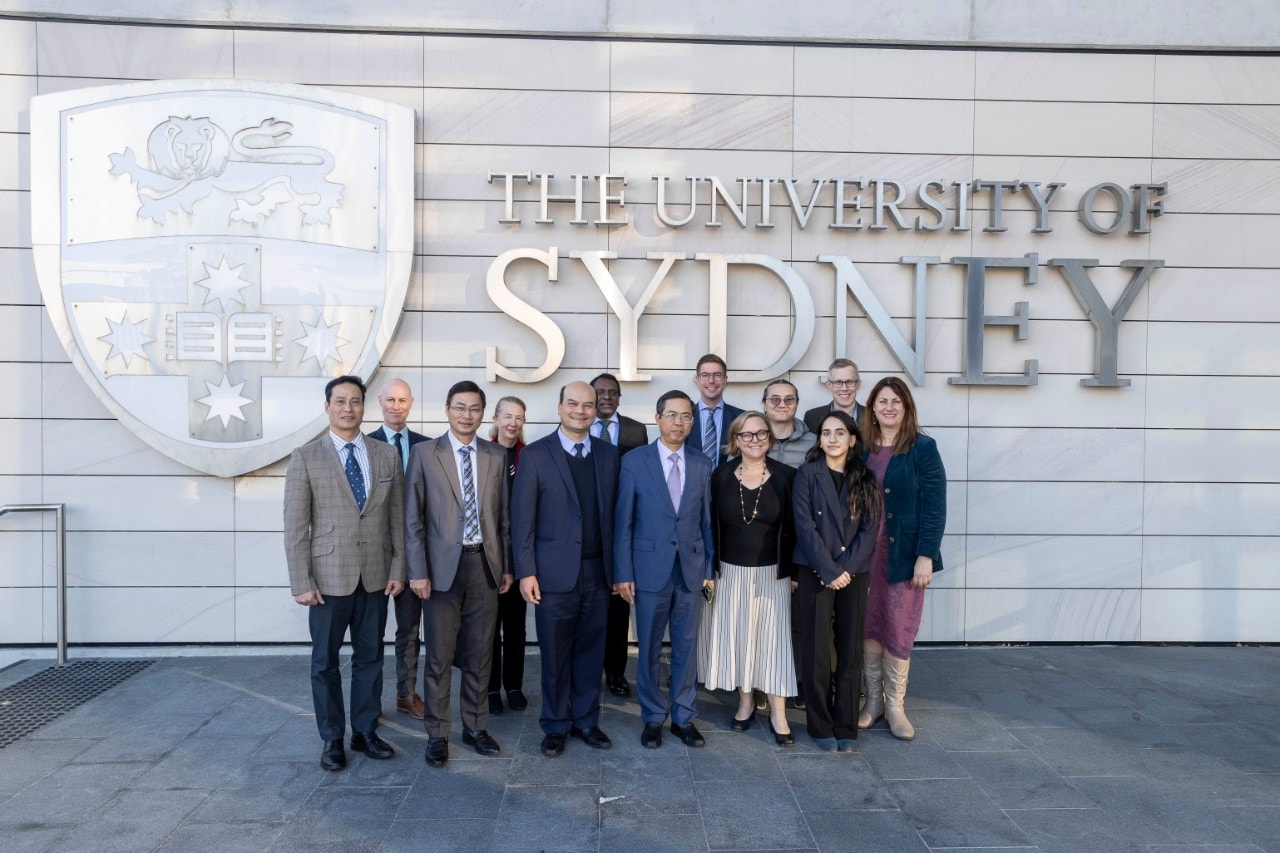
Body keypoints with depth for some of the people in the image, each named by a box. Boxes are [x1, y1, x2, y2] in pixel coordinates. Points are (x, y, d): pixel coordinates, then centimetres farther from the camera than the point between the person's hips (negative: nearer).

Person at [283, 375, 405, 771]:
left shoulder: (387, 455, 4)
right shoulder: (305, 458, -4)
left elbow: (397, 517, 6)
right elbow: (295, 526, -6)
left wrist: (398, 568, 2)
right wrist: (302, 583, -9)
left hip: (376, 576, 3)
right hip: (329, 578, -2)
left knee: (370, 657, 12)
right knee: (325, 661, 9)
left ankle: (365, 732, 26)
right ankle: (332, 739, 24)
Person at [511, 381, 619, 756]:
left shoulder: (609, 454, 7)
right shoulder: (535, 454, -4)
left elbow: (613, 513, 6)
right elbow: (522, 517, -4)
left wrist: (617, 567, 5)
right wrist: (526, 572, -8)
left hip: (597, 571, 3)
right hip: (555, 572, -3)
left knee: (591, 651, 12)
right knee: (555, 654, 8)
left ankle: (586, 720, 29)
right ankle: (556, 726, 25)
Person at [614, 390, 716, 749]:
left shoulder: (701, 465, 5)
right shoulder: (634, 461, -4)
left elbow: (707, 520, 8)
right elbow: (623, 522, -4)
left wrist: (710, 568, 6)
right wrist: (623, 573, -6)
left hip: (692, 570, 3)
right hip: (650, 569, -2)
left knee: (687, 648, 10)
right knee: (650, 650, 8)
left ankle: (683, 717, 25)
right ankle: (653, 718, 24)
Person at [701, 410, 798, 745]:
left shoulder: (786, 476, -4)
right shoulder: (721, 476, -1)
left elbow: (794, 528, -1)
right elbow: (711, 525, 2)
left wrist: (794, 571, -4)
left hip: (772, 573, -1)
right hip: (731, 572, 2)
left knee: (774, 638, 1)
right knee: (736, 636, 10)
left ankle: (778, 714, 12)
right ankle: (745, 702, 27)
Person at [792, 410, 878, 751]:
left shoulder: (865, 479, 7)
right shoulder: (807, 474, 0)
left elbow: (869, 529, 0)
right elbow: (805, 527, -8)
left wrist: (846, 569, -12)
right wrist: (829, 571, -14)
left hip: (854, 576, 2)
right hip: (815, 574, -2)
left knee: (850, 651, 6)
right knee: (817, 652, 1)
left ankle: (846, 726, 18)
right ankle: (821, 726, 13)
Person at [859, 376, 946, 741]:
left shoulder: (923, 448, -4)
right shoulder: (862, 448, 7)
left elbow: (934, 506, -7)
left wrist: (925, 556, -13)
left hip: (903, 552, -3)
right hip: (865, 552, 3)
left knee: (899, 629, 2)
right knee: (868, 626, 9)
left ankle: (895, 704, 17)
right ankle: (873, 699, 23)